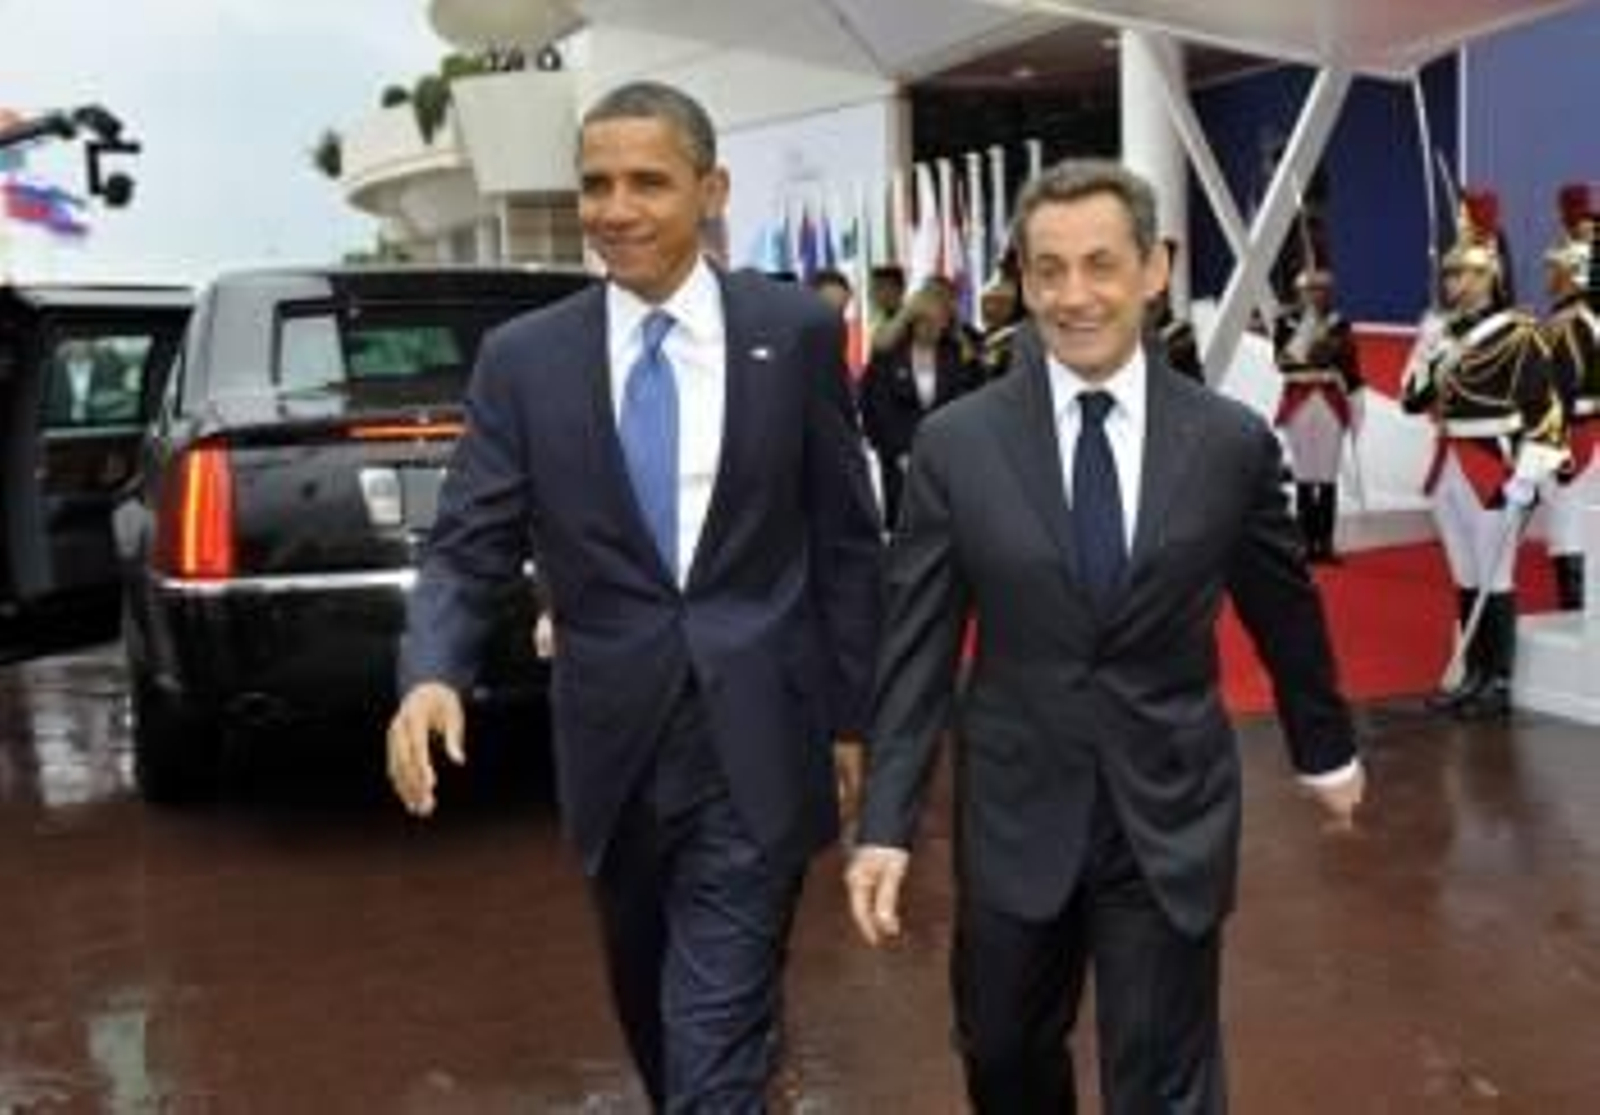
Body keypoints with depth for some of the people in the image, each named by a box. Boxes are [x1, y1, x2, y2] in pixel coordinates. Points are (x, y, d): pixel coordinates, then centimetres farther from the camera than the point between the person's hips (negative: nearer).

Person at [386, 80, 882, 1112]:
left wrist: (852, 715, 2)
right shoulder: (523, 357, -1)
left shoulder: (795, 331, -3)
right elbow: (469, 547, -2)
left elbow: (847, 536, 2)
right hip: (616, 742, 3)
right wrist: (431, 675, -21)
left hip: (755, 741, -2)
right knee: (653, 1010, 22)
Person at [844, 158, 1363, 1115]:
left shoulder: (1233, 442, -5)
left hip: (1173, 813, 0)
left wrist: (1326, 748, 21)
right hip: (1016, 813, 1)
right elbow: (916, 648, -4)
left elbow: (1286, 609, 9)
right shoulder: (956, 444, -7)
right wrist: (888, 822, -8)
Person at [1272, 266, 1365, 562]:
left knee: (1328, 478, 1)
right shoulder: (1286, 323, 2)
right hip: (1298, 406, -1)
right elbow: (1283, 361, -13)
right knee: (1304, 477, 0)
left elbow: (1352, 371, 8)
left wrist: (1356, 410, 4)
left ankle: (1326, 543, 6)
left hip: (1331, 406, 1)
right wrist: (1306, 328, -15)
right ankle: (1307, 543, 6)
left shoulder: (1340, 325, 7)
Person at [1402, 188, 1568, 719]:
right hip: (1449, 467, 7)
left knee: (1495, 580, 0)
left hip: (1495, 470, -7)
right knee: (1464, 578, 12)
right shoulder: (1442, 333, 11)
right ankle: (1473, 675, 22)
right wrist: (1430, 352, -4)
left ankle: (1499, 684, 9)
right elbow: (1412, 400, 10)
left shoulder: (1518, 336, -9)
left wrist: (1527, 476, -18)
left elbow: (1544, 411, -13)